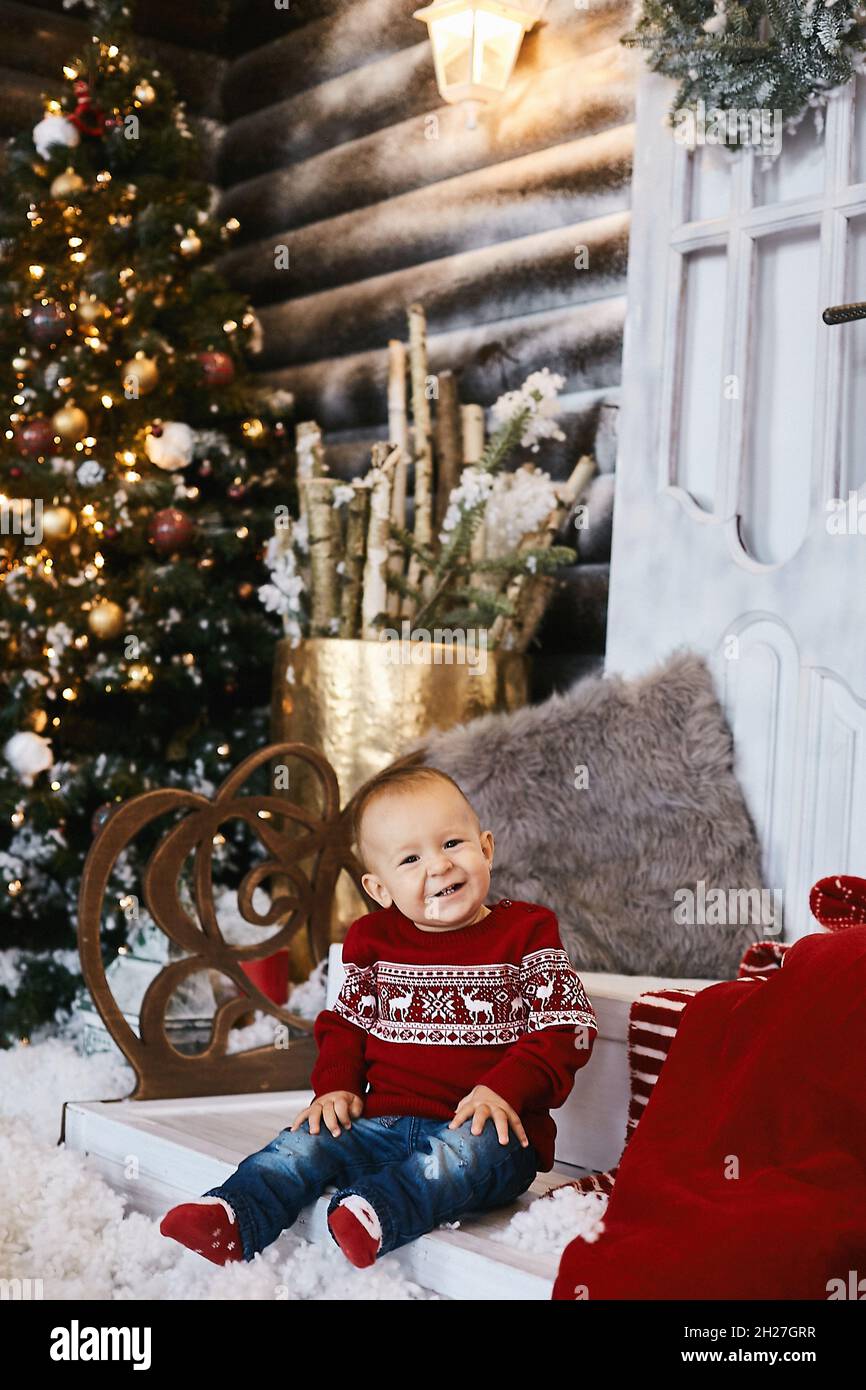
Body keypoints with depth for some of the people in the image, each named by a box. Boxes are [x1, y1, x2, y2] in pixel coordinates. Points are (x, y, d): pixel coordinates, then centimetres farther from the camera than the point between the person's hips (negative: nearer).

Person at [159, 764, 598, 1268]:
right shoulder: (374, 939, 11)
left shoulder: (526, 932, -1)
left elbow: (566, 1028, -5)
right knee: (307, 1140, -16)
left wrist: (505, 1091, -19)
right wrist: (337, 1085, 1)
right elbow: (346, 1020, 21)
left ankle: (376, 1214, -53)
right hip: (387, 1121, 5)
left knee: (469, 1148, -36)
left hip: (488, 1128, -4)